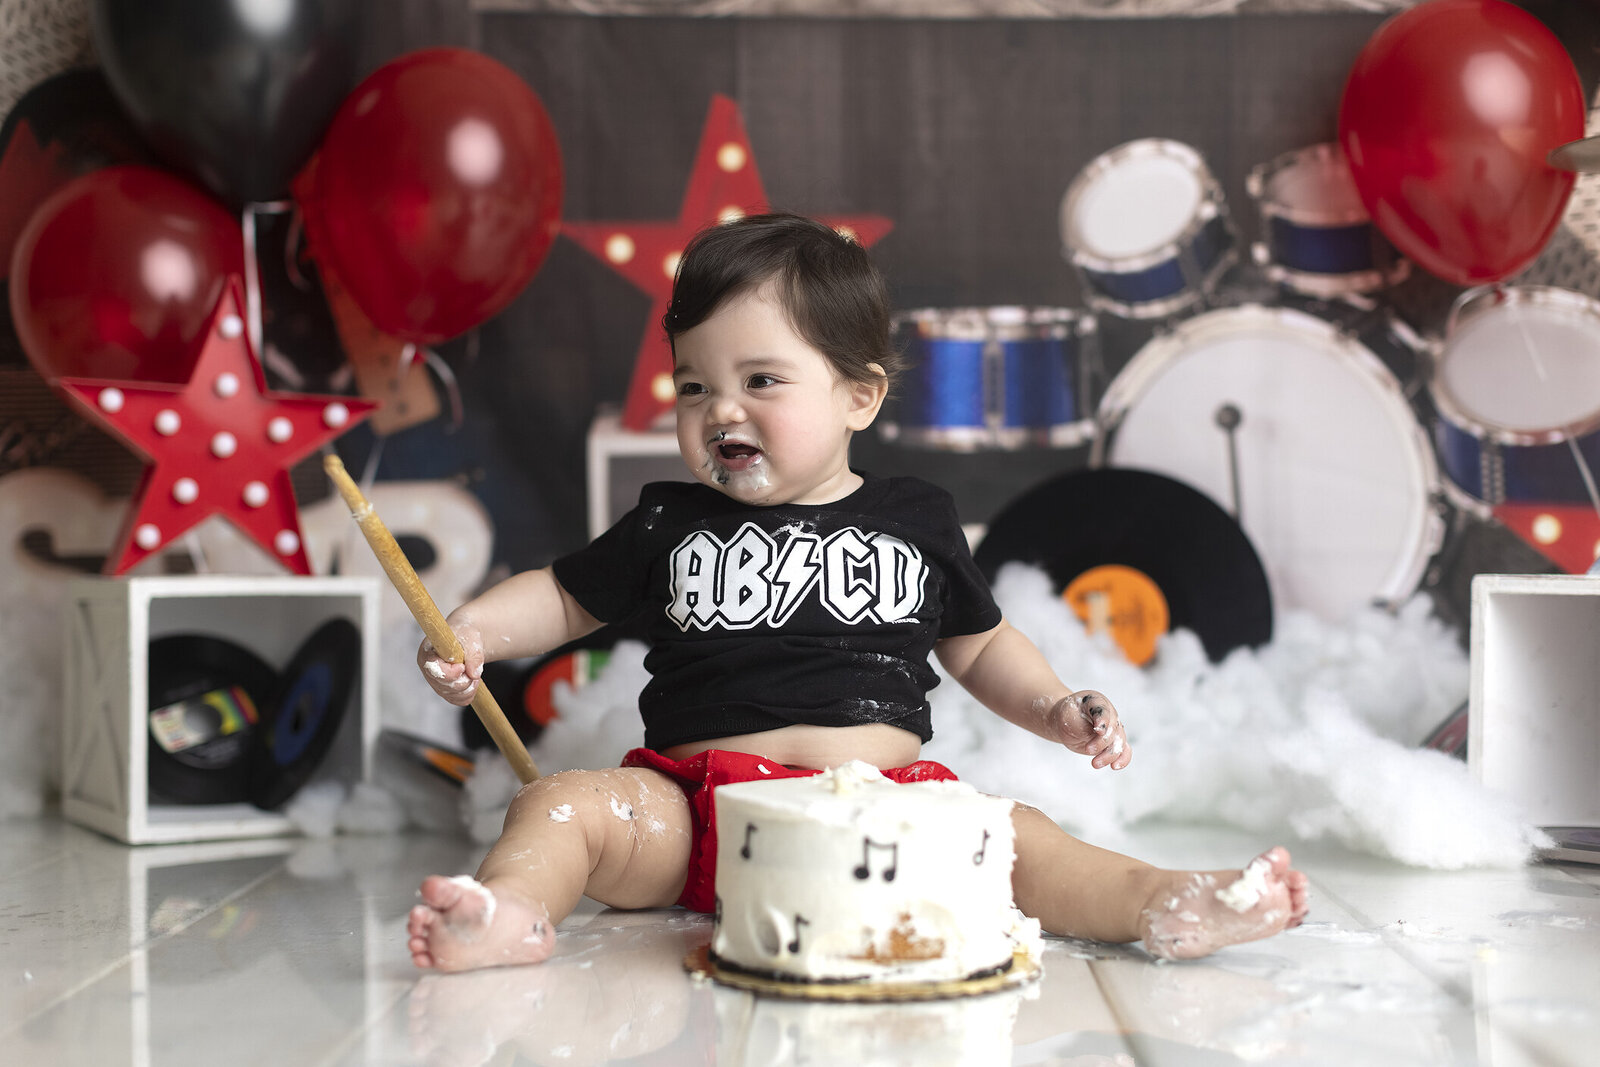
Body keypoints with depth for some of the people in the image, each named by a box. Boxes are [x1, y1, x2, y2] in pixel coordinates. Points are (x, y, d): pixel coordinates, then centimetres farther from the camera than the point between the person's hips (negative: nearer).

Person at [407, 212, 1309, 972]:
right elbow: (566, 597, 20)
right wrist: (474, 631, 2)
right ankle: (513, 911, -48)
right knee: (560, 805, -24)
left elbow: (979, 640, 25)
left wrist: (1055, 708, 10)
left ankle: (1165, 906, -37)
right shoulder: (669, 526, 11)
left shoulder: (917, 521, 13)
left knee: (1013, 834, -24)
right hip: (695, 812, 0)